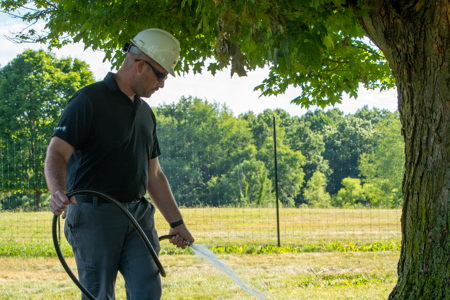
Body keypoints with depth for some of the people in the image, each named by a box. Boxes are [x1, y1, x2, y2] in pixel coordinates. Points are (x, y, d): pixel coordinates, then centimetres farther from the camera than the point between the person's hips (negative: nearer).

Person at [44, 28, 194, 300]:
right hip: (94, 216, -6)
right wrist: (58, 192, -37)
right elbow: (57, 154, -17)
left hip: (137, 215, 6)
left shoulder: (146, 113, 17)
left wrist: (177, 221, 20)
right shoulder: (89, 100, -8)